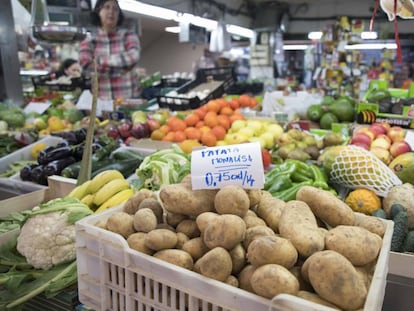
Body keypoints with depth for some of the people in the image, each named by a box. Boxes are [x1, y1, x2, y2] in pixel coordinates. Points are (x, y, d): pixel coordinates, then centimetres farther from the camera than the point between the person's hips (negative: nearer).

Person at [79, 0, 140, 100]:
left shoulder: (128, 35, 4)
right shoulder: (89, 41, 6)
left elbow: (133, 57, -16)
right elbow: (87, 66, -10)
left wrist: (100, 61, -9)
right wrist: (121, 66, -12)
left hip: (128, 96, 0)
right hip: (100, 98, 1)